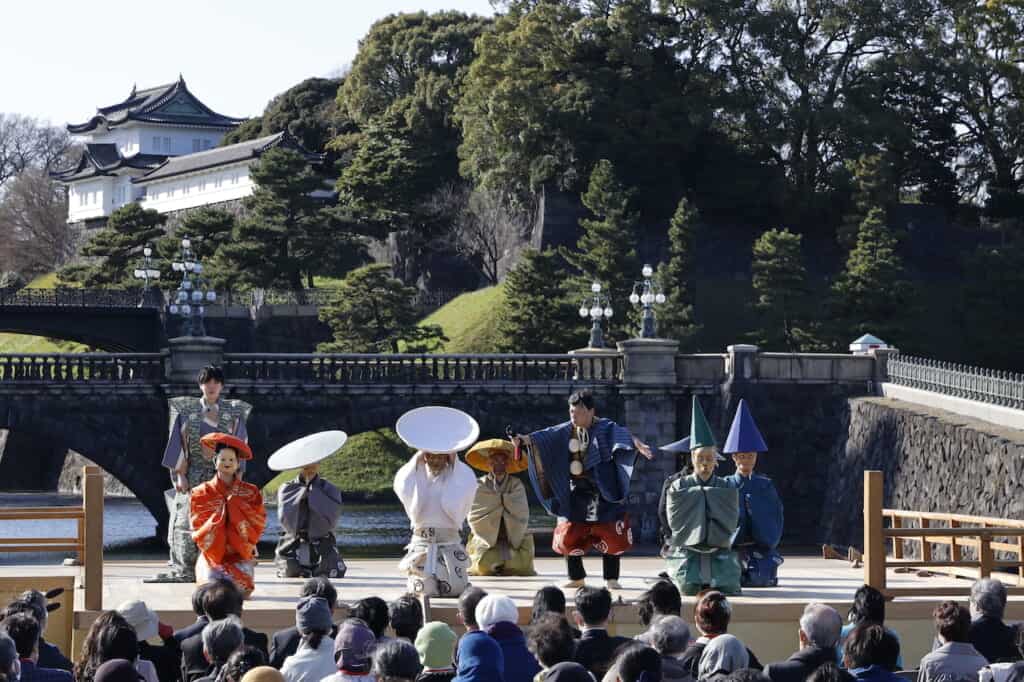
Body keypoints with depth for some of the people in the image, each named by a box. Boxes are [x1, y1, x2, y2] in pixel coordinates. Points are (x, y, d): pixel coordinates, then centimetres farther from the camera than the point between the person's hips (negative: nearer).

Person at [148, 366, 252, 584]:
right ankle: (184, 570, 0)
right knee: (187, 521, -2)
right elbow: (181, 443, 3)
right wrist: (180, 474, -6)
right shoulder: (187, 411, 6)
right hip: (193, 474, 1)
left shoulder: (233, 413, 5)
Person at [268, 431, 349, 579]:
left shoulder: (330, 490, 4)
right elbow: (286, 519, -11)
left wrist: (312, 489, -7)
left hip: (323, 553, -1)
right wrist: (305, 488, -8)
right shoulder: (287, 489, 6)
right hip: (292, 554, 1)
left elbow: (329, 520, -13)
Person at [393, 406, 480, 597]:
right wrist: (417, 467, -7)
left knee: (455, 591, -7)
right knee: (424, 594, -8)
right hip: (420, 545, 0)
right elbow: (414, 511, -10)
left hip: (450, 544, 0)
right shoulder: (408, 475, 5)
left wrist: (452, 467, -9)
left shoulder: (464, 476, 1)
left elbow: (454, 510, -15)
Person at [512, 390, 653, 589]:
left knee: (611, 538, -1)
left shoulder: (605, 428, -8)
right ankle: (577, 578, 18)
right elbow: (544, 437, -9)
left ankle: (611, 579, 12)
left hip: (603, 494, -3)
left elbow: (621, 434, -26)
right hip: (576, 494, 3)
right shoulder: (566, 431, 3)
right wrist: (526, 439, -28)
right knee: (569, 535, 3)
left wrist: (636, 442, -47)